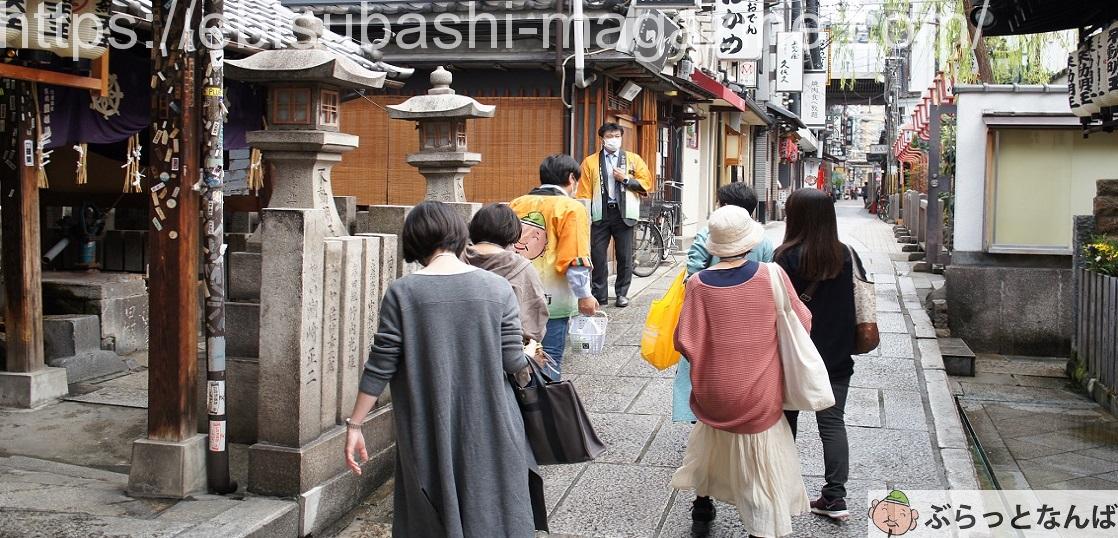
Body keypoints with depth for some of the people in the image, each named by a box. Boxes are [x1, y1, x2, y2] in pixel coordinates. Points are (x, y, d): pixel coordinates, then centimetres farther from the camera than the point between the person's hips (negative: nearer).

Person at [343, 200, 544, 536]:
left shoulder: (402, 293, -8)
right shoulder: (498, 288, -5)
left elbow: (380, 367, -7)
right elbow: (513, 361, -5)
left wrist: (354, 424, 2)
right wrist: (531, 354, 17)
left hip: (428, 434, 0)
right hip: (489, 430, 1)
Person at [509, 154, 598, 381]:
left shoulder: (516, 204, 7)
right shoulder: (571, 208, -8)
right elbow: (575, 260, -14)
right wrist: (584, 295, -2)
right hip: (552, 302, -5)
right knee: (549, 363, 4)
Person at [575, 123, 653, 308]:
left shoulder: (634, 159, 8)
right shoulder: (590, 162, 7)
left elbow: (647, 184, 3)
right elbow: (584, 192, 2)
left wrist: (625, 179, -9)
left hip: (623, 213, 0)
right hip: (600, 214, 0)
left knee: (624, 256, 4)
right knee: (598, 254, 0)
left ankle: (622, 293, 16)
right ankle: (599, 294, 10)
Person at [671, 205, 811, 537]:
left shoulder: (699, 284, -13)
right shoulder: (772, 275, -15)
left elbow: (686, 343, -11)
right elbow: (802, 323, -4)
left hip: (712, 394, 3)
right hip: (758, 396, -2)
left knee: (711, 444, 27)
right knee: (762, 463, 11)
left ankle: (702, 510, 44)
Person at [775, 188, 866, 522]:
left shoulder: (788, 256, -14)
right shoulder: (847, 255, -1)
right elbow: (857, 303, 6)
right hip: (836, 356, 3)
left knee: (786, 419, 12)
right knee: (833, 422, 8)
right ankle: (835, 497, 5)